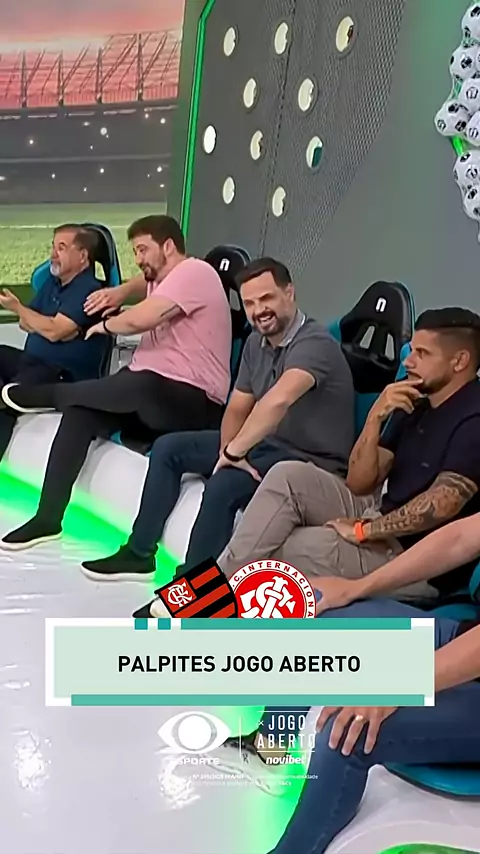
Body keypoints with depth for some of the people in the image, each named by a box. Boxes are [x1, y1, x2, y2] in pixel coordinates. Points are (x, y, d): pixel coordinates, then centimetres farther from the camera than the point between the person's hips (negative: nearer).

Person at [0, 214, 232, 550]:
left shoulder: (194, 272, -9)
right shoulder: (161, 281, 20)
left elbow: (140, 319, -21)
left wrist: (105, 326, -2)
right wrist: (116, 294, 22)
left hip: (192, 402, -9)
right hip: (152, 397, 9)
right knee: (79, 412, -12)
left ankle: (42, 394, -8)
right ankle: (48, 518, -10)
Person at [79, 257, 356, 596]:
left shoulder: (314, 343, -24)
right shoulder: (256, 342, 4)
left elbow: (278, 400, -42)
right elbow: (237, 408, 9)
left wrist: (233, 452, -35)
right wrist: (230, 449, -11)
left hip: (312, 461, -9)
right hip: (267, 443, 9)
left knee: (224, 485, -34)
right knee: (168, 448, 8)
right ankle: (139, 553, 16)